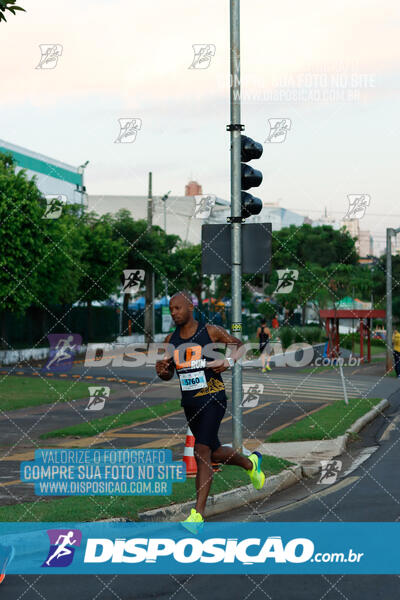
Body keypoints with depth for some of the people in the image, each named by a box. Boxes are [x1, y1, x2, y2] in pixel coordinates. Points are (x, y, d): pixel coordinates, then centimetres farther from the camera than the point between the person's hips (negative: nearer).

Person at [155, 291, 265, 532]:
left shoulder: (211, 331, -6)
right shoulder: (171, 340, 7)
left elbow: (239, 345, 6)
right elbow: (169, 375, 15)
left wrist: (230, 361, -14)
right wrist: (162, 371, -8)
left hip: (212, 399, -6)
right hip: (189, 402, 6)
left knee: (202, 452, -17)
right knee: (215, 453, 15)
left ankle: (199, 514, -19)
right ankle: (250, 462, 46)